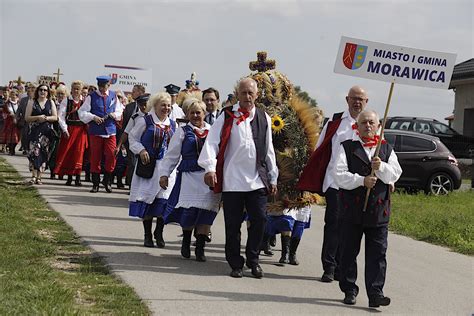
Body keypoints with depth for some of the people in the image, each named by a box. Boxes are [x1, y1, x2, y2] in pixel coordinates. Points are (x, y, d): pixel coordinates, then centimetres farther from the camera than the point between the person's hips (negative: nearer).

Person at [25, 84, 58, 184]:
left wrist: (46, 118, -11)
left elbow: (55, 117, 7)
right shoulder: (32, 103, 8)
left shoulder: (51, 103, 11)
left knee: (43, 154, 0)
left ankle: (39, 177, 4)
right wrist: (38, 117, -13)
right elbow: (27, 118, 1)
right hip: (35, 131, -2)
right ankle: (34, 176, -14)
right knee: (34, 152, -15)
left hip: (47, 131, 2)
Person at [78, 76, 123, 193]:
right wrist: (93, 117, -15)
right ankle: (95, 183, 12)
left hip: (110, 130, 1)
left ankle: (107, 180, 9)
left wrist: (115, 114, -5)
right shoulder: (91, 97, 2)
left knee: (111, 155, -9)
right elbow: (82, 112, -2)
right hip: (95, 130, -1)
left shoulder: (113, 96, 10)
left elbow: (120, 111, 17)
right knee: (95, 157, 2)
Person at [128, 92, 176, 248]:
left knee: (164, 199, -4)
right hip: (148, 165, -3)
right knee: (147, 198, 1)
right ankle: (147, 235, 12)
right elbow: (133, 138, 2)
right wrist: (141, 150, -15)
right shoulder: (144, 121, 0)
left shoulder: (172, 124, 13)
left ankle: (159, 232, 13)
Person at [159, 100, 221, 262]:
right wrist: (164, 174, -1)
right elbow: (171, 155, 6)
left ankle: (200, 248, 8)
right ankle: (186, 241, 19)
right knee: (189, 211, -8)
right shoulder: (183, 132, 8)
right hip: (189, 177, -2)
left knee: (206, 212, -3)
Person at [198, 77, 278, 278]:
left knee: (259, 220, -2)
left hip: (258, 180, 3)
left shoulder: (263, 118, 12)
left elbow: (269, 150, 17)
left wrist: (273, 178, 18)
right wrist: (210, 168, -21)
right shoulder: (227, 117, 1)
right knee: (233, 224, 2)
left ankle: (253, 260, 15)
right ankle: (235, 264, 14)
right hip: (232, 180, -3)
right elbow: (212, 142, -7)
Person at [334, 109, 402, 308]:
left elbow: (395, 175, 2)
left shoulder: (387, 149, 13)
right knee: (349, 252, 6)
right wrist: (361, 180, -18)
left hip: (379, 210, 1)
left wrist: (381, 167, -16)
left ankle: (375, 293, -3)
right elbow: (340, 175, -7)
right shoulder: (346, 147, 4)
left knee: (378, 254, -3)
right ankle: (349, 291, 18)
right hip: (352, 209, -1)